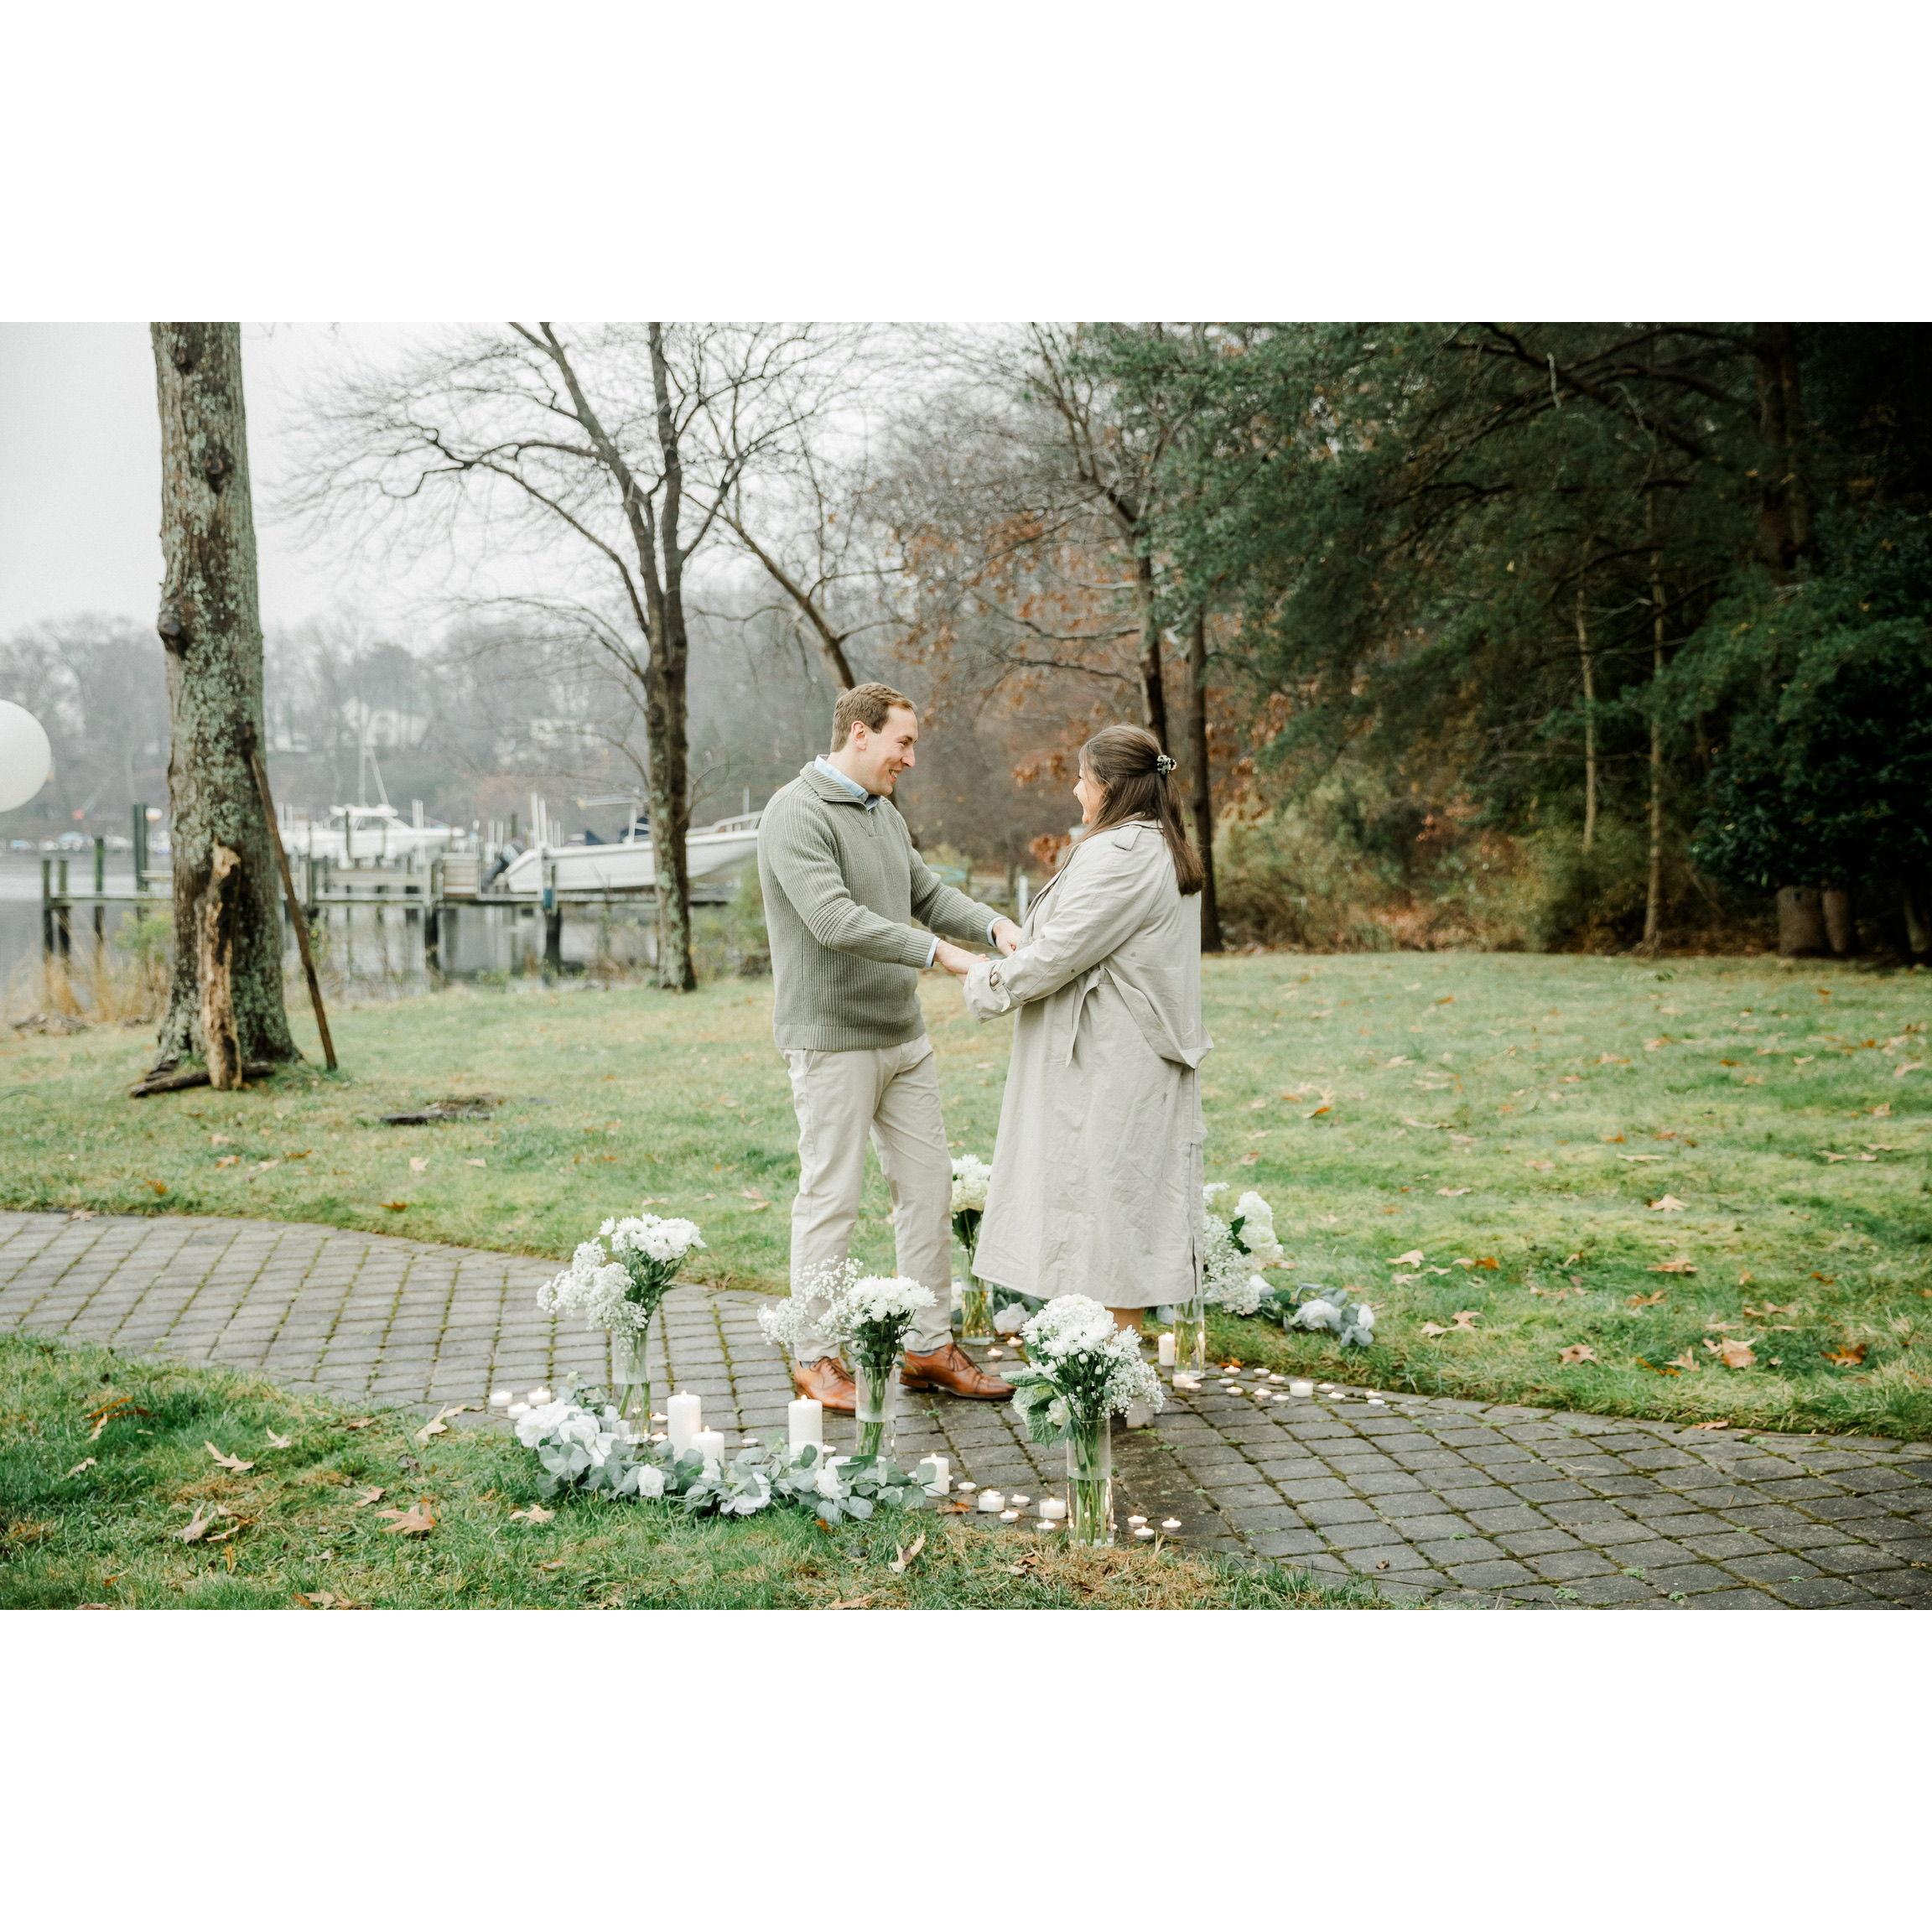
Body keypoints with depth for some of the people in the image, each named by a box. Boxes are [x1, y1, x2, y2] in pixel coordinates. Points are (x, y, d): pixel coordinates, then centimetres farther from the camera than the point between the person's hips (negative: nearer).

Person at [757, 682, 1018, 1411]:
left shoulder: (884, 813, 14)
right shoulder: (797, 814, -14)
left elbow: (929, 892, 17)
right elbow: (836, 920, -25)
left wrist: (993, 923, -2)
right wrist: (940, 952, -27)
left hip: (903, 1036, 9)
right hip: (832, 1041, -9)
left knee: (928, 1185, 9)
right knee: (831, 1197, -1)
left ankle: (929, 1346, 19)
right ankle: (815, 1357, 12)